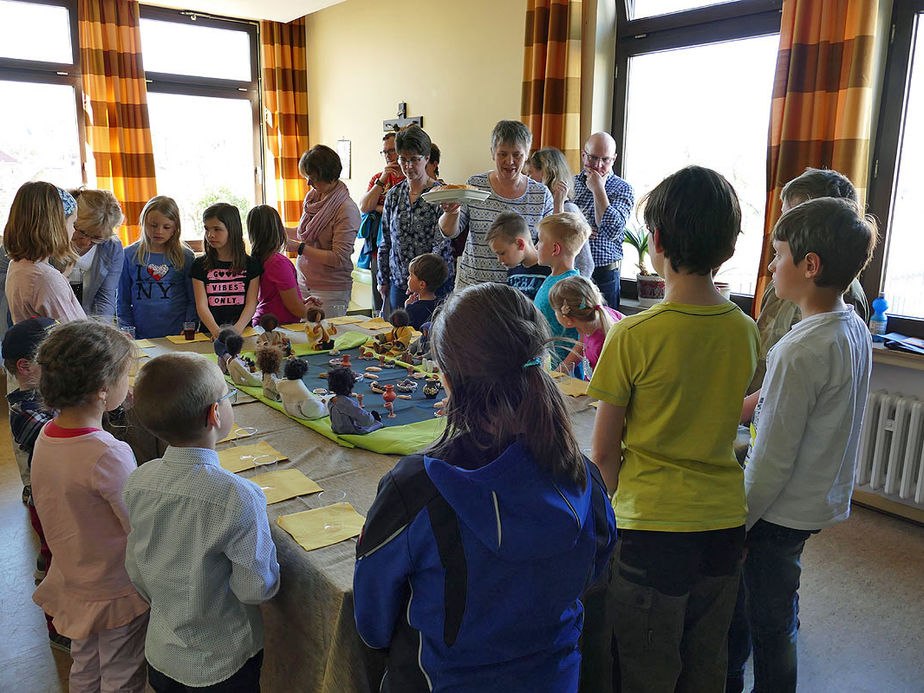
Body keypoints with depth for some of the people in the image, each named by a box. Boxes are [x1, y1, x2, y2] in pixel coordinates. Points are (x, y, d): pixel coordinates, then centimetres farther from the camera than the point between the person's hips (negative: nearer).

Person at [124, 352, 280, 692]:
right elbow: (256, 588, -22)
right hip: (223, 665, -4)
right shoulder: (239, 498, -32)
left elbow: (136, 571, 0)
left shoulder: (137, 482, -14)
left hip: (161, 654, 5)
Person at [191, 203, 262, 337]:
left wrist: (237, 328, -19)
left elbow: (251, 304, 0)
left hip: (242, 332, -1)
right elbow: (202, 305, -1)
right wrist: (216, 331, -20)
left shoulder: (251, 264, 8)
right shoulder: (200, 265, 8)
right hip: (210, 333, 1)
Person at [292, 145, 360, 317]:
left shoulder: (347, 209, -16)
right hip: (303, 284, 6)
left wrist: (300, 248, -21)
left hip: (331, 290, -6)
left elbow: (339, 259, -20)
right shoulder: (312, 197, 7)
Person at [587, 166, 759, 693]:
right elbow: (725, 415, 8)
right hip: (726, 525, 5)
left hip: (653, 531, -5)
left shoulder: (635, 336, -18)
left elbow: (604, 451, -10)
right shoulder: (746, 332, -3)